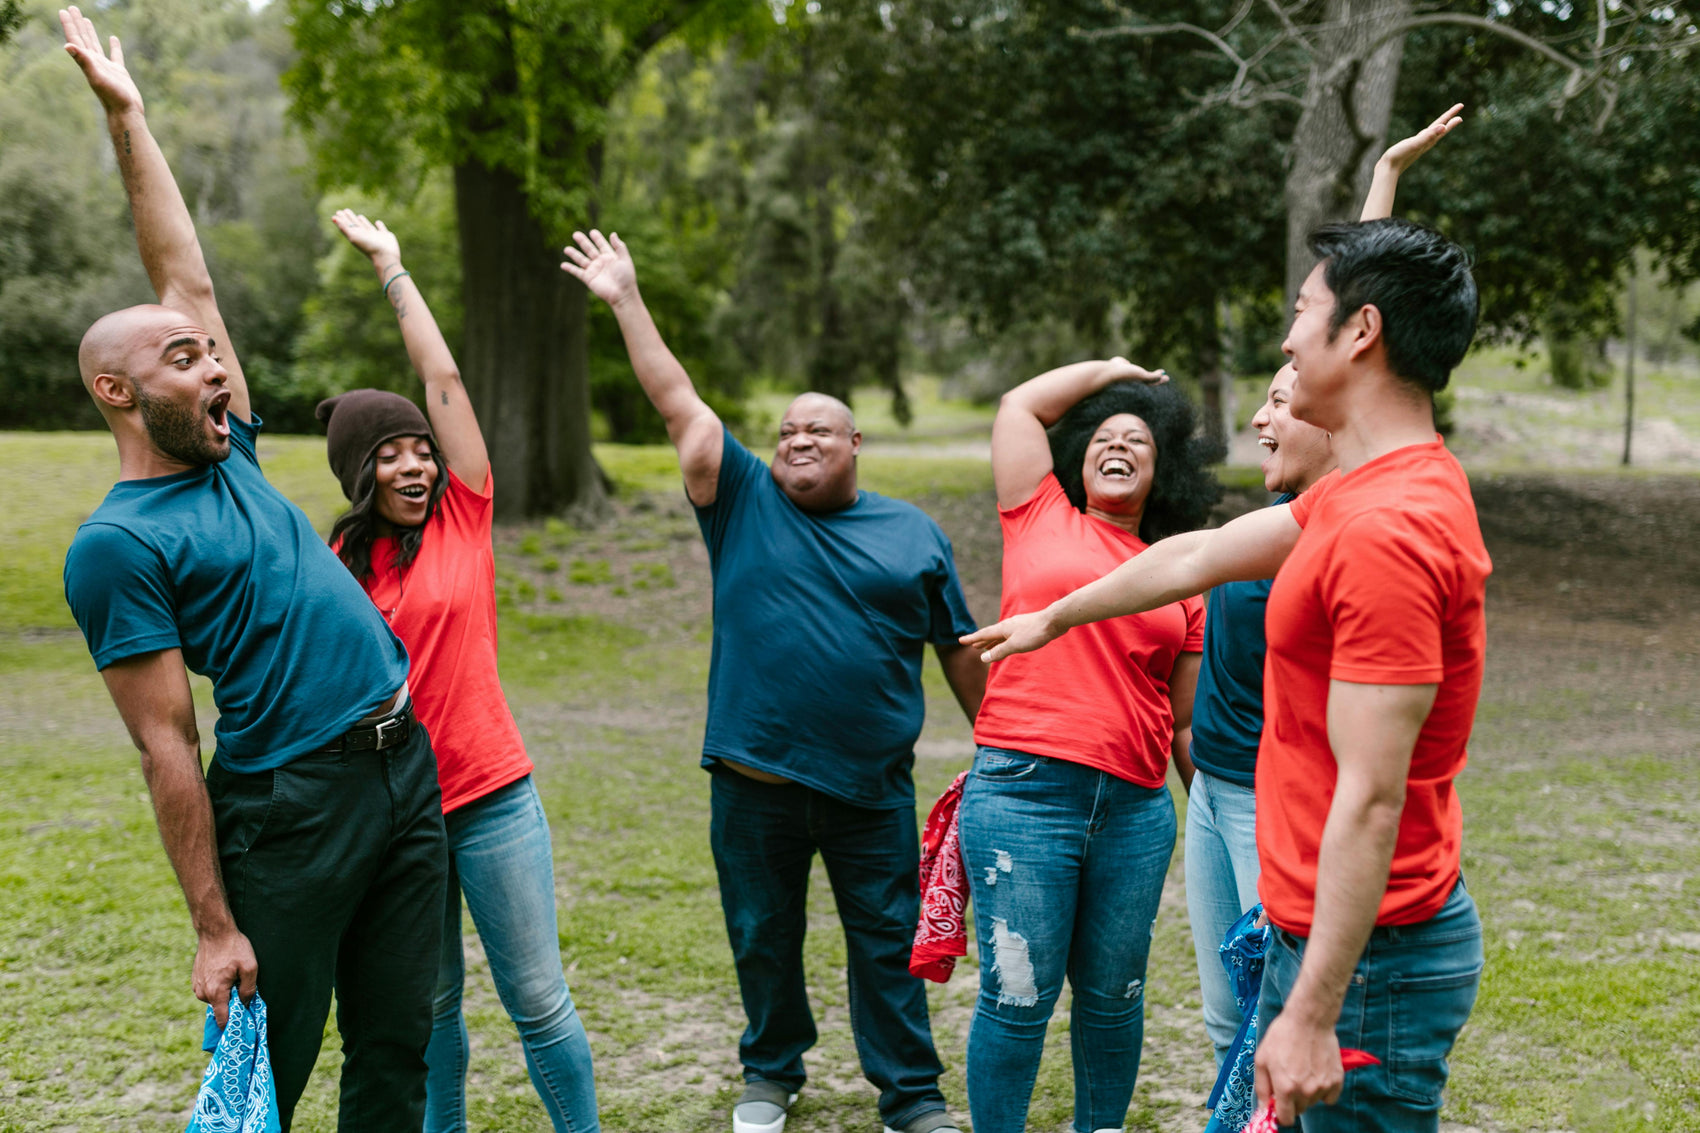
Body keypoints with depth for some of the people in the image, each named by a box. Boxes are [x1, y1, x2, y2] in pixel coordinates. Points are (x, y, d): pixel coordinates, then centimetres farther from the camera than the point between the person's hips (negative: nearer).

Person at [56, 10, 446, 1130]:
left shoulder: (228, 455, 12)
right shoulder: (120, 543, -9)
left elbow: (188, 281, 17)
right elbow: (168, 751, -12)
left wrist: (128, 117, 17)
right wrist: (214, 928, -12)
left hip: (404, 768, 8)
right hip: (289, 805, -7)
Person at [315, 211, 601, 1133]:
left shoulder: (462, 520, 0)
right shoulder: (336, 564, 2)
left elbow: (444, 379, -2)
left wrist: (391, 266, 3)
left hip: (491, 794, -1)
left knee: (537, 999, 3)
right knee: (428, 1006, 14)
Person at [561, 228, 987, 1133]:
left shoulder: (914, 534, 5)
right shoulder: (745, 502, 3)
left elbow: (960, 651, 10)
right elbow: (678, 402, -1)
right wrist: (626, 300, -4)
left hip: (871, 785, 0)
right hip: (754, 779, 1)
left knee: (888, 941, 6)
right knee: (763, 936, 14)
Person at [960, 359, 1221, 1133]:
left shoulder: (1182, 582, 14)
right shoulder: (1041, 518, 10)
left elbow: (1188, 721, 15)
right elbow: (1020, 405, 12)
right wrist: (1109, 371, 23)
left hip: (1136, 808, 3)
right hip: (1023, 793, -3)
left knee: (1113, 994, 11)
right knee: (1019, 996, 0)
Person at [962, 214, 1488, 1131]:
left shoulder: (1387, 531, -24)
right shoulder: (1354, 496, 10)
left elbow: (1370, 798, -26)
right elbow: (1197, 556, 25)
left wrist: (1313, 1012, -25)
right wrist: (1054, 618, 38)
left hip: (1366, 951, -10)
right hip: (1309, 928, 10)